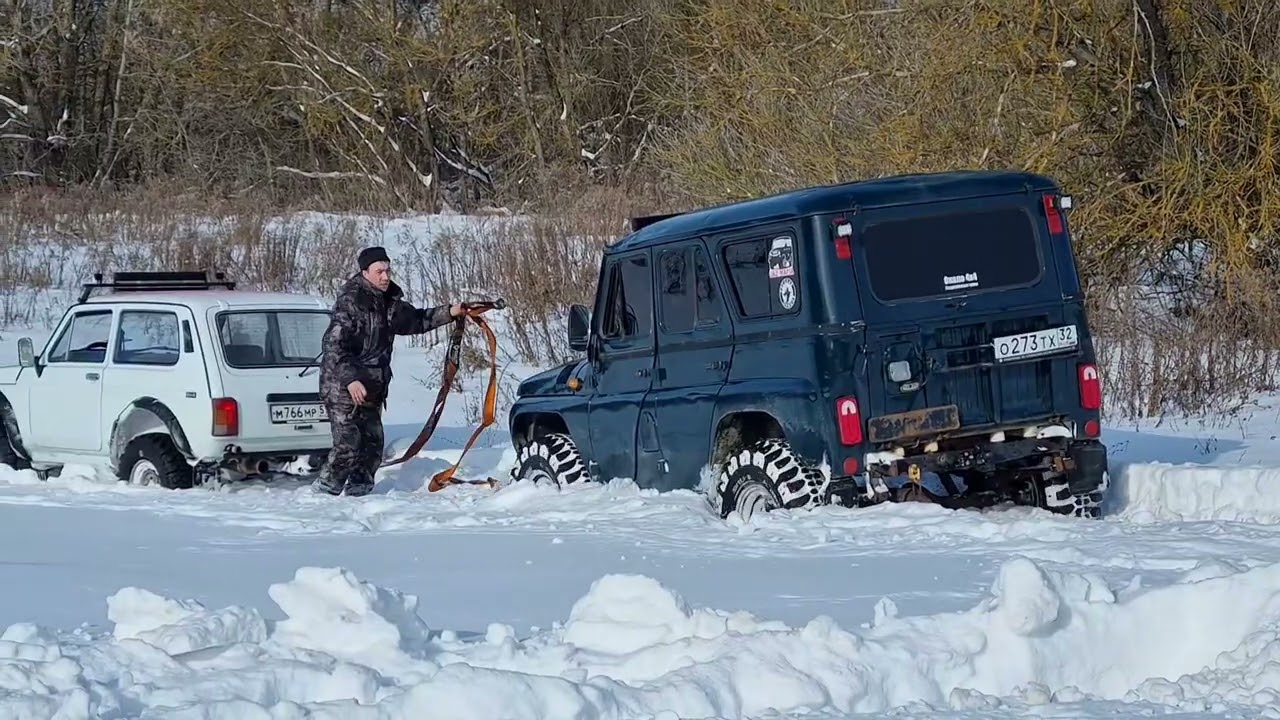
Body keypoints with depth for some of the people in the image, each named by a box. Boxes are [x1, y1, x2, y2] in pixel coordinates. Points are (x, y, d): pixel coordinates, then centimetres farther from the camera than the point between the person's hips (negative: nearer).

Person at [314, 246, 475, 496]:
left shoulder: (389, 301, 10)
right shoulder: (350, 302, -17)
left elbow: (415, 320, 27)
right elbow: (333, 346, -22)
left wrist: (448, 313, 16)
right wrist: (350, 379, -30)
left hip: (371, 389, 8)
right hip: (342, 388, -8)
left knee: (372, 443, 8)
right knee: (348, 445, -14)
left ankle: (358, 490, 19)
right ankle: (324, 492, -3)